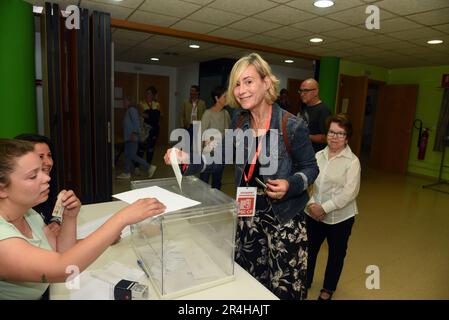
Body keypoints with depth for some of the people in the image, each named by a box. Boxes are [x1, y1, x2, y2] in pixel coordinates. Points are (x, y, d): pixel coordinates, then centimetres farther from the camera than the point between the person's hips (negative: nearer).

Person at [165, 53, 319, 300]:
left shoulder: (292, 126, -16)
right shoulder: (239, 122, 0)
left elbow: (310, 168, -6)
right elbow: (220, 156, 1)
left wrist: (290, 185, -26)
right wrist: (187, 160, -15)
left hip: (284, 217, -4)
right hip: (248, 214, 5)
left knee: (283, 287, 9)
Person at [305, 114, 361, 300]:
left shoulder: (352, 161, -12)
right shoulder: (318, 156, 2)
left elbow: (349, 192, -19)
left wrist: (324, 208, -21)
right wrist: (311, 204, -15)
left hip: (340, 217, -3)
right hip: (313, 214, 4)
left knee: (336, 254, 16)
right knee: (309, 249, 17)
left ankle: (328, 289, 39)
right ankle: (304, 282, 41)